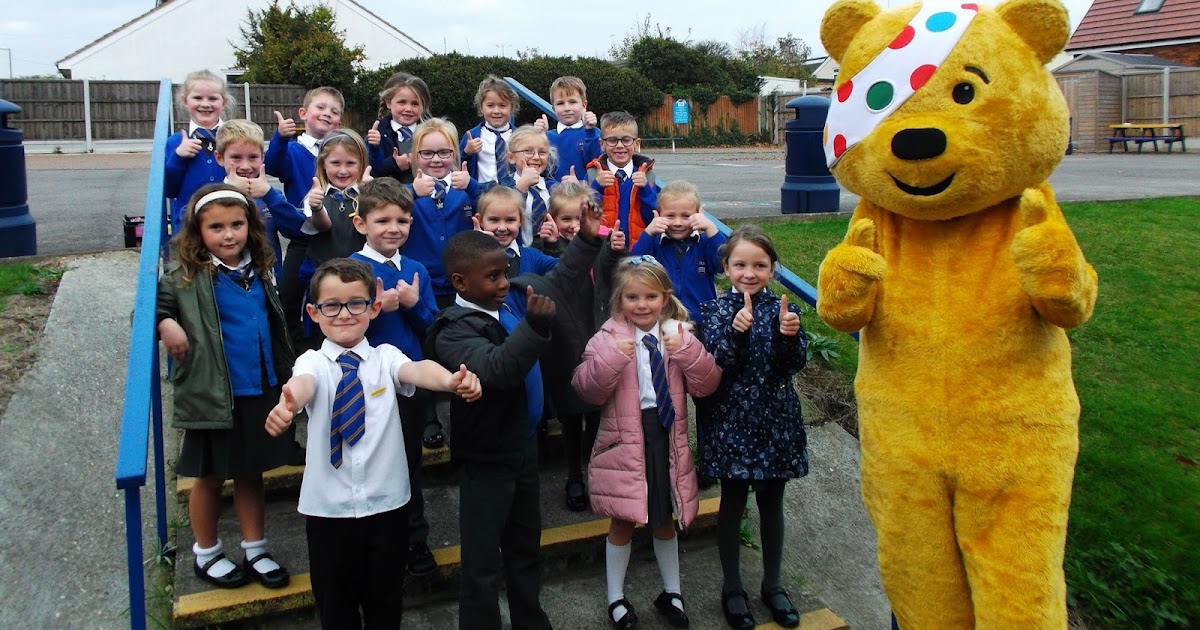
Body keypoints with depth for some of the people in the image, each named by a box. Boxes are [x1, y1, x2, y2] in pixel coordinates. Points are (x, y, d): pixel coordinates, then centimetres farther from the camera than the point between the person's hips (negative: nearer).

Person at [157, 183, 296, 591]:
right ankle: (206, 554, 31)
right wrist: (165, 324, -27)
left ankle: (255, 551, 30)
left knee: (251, 474, 16)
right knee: (210, 477, 12)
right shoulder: (186, 276, -10)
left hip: (261, 393, 4)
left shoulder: (259, 270, 6)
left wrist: (286, 374, 19)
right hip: (212, 396, -4)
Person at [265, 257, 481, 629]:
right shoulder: (314, 361, -4)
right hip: (328, 508, -1)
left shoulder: (385, 357, -1)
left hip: (386, 503, 1)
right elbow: (304, 382, -27)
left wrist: (452, 381, -45)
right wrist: (287, 404, -52)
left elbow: (417, 369, -22)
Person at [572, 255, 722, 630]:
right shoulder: (609, 338, -7)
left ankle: (671, 593, 39)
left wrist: (687, 350, -21)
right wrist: (610, 358, -29)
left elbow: (706, 385, -6)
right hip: (625, 438, -2)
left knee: (665, 519, 19)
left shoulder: (679, 334, 0)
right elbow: (588, 391, -15)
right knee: (622, 521, 10)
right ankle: (616, 599, 29)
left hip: (667, 436, 3)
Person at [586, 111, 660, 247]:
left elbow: (654, 217, 2)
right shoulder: (593, 174, 4)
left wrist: (645, 188, -10)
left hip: (639, 247, 2)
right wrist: (597, 186, -14)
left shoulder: (646, 174, 8)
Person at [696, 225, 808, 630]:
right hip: (731, 419, -2)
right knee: (732, 501, 10)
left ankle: (772, 584, 31)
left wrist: (789, 334, -26)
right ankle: (732, 587, 25)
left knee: (772, 501, 13)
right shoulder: (716, 310, -4)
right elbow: (715, 365, -15)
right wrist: (736, 332, -31)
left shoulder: (781, 308, 0)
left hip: (775, 418, 2)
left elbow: (793, 365, -8)